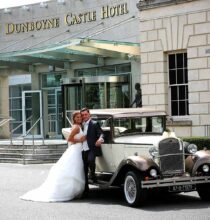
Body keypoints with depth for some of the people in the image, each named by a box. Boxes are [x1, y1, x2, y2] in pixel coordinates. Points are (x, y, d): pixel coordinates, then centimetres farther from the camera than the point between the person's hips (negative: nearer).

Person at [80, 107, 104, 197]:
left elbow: (101, 133, -10)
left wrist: (100, 139, -29)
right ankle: (86, 190, 13)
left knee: (90, 160, -36)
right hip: (83, 150, 5)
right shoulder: (81, 125, 19)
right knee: (84, 171, 6)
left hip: (91, 148, -5)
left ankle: (93, 174, -11)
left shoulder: (94, 124, 1)